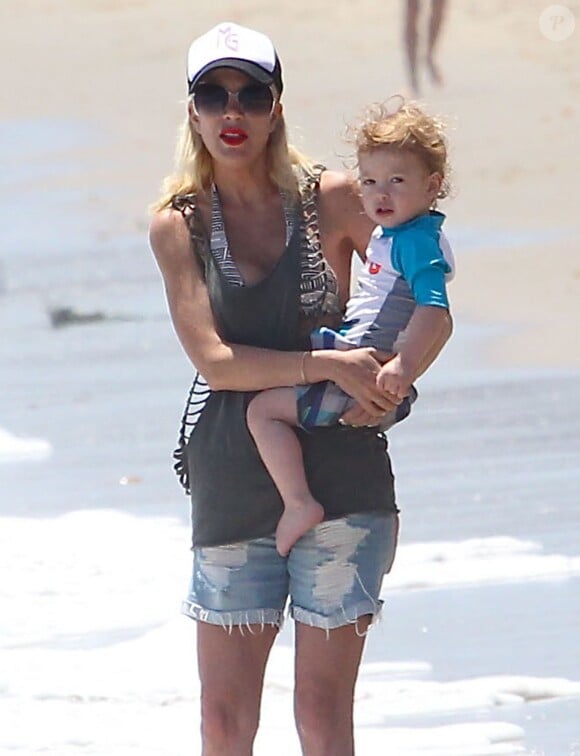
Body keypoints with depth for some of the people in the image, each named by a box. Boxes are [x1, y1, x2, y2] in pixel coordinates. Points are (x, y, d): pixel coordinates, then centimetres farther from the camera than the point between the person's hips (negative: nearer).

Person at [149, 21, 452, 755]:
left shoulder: (331, 199, -1)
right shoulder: (179, 223, 0)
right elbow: (213, 360, -9)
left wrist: (390, 379, -12)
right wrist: (330, 365, -20)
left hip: (339, 470, -1)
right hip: (231, 478, 1)